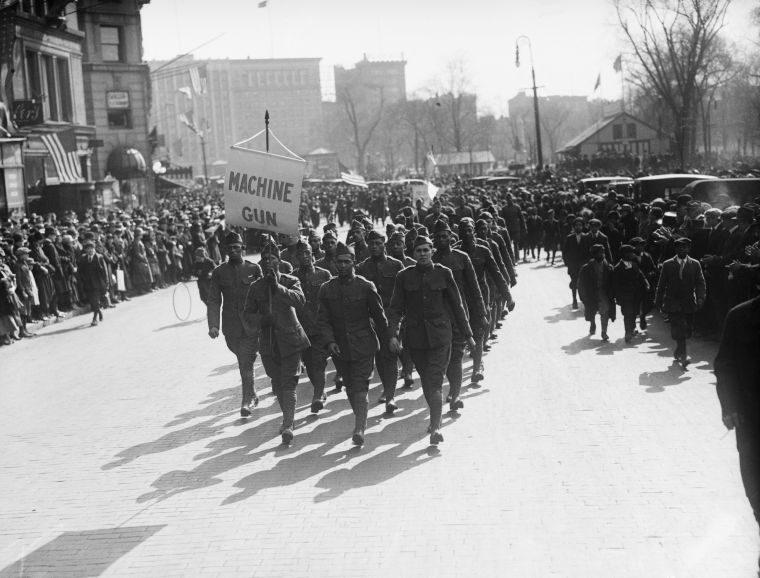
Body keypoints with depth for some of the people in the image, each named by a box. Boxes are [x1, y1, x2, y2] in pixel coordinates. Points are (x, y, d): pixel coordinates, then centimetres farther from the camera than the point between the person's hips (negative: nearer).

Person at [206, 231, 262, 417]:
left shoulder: (254, 269, 0)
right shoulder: (219, 272, 4)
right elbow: (213, 300, 1)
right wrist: (213, 325, -11)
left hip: (251, 324, -2)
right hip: (231, 326, 2)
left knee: (246, 363, -7)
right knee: (244, 361, 13)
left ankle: (247, 402, -1)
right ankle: (252, 395, 33)